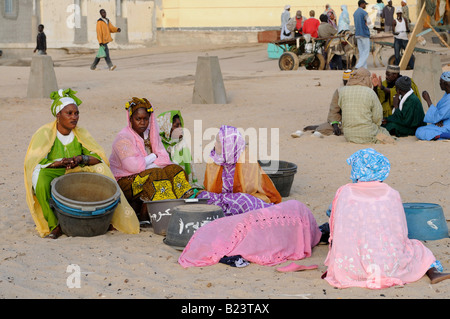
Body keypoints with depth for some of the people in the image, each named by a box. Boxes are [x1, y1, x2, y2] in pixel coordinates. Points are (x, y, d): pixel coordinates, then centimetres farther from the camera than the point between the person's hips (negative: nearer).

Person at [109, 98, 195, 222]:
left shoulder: (151, 134, 10)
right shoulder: (123, 138, -13)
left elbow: (164, 157, 2)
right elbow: (133, 166, -23)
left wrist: (145, 163, -16)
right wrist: (153, 157, -7)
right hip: (126, 180, -7)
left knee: (174, 169, -15)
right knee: (156, 177, -32)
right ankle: (143, 216, -31)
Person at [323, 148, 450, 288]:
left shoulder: (344, 193, 0)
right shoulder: (391, 194, -1)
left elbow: (335, 234, 5)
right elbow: (401, 233, 4)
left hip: (349, 268, 1)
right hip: (386, 267, -1)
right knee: (417, 249, 24)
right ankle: (433, 273, 3)